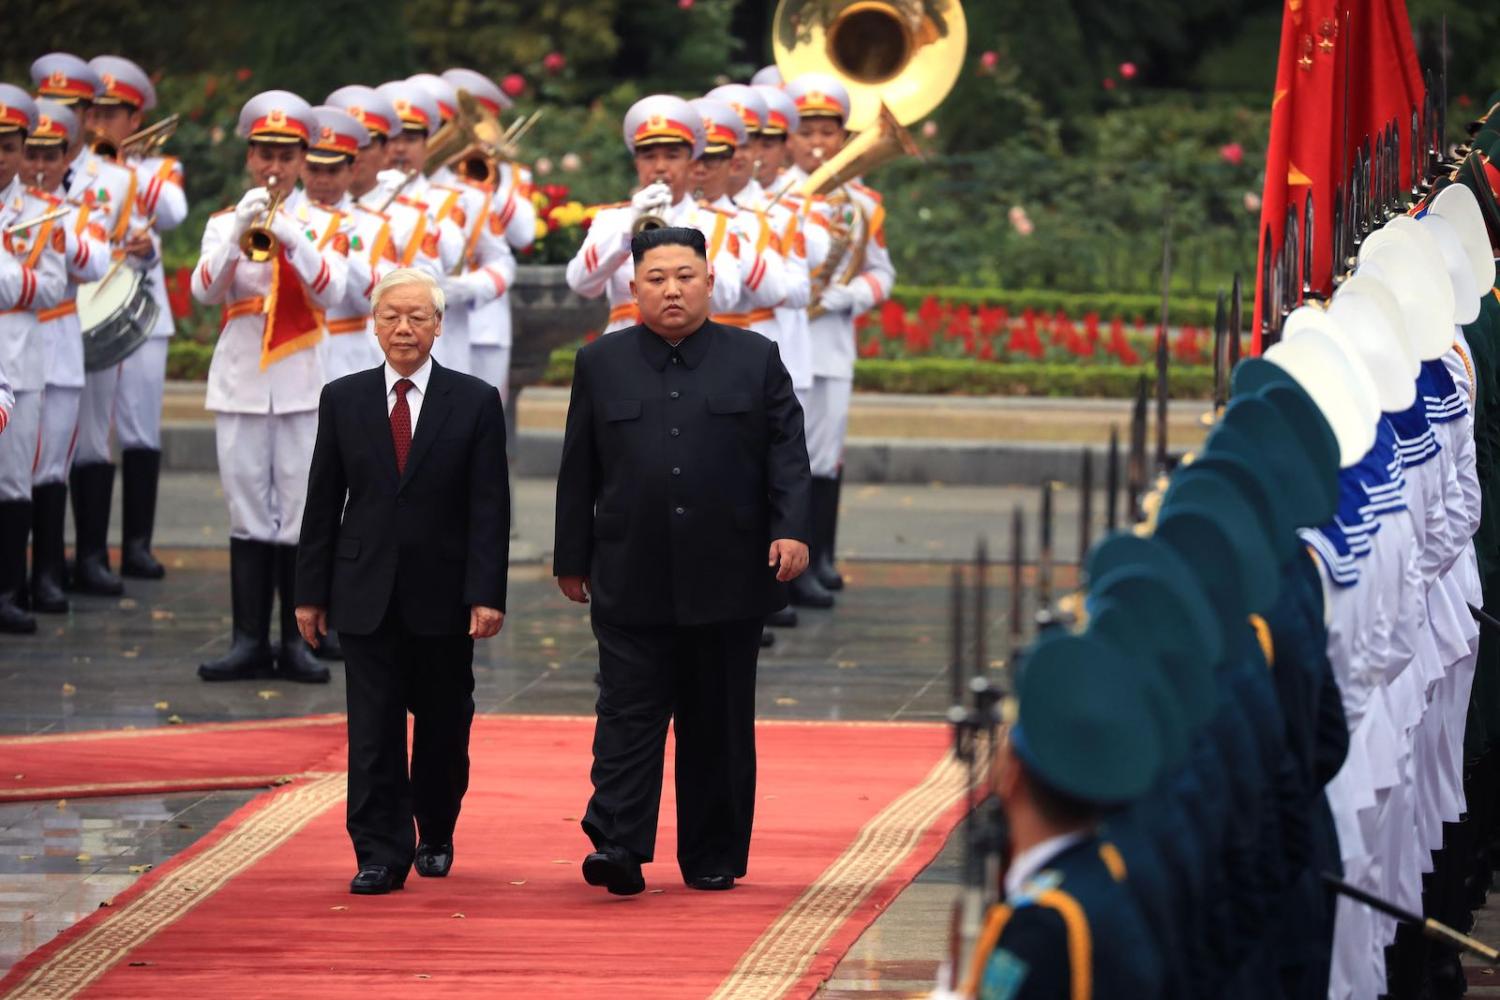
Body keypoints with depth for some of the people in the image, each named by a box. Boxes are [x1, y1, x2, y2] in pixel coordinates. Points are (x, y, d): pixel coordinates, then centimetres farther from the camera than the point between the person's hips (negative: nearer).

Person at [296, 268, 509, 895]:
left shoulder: (475, 403, 0)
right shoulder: (343, 400, 6)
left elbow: (489, 509, -3)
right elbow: (323, 502, 8)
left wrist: (486, 595, -11)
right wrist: (311, 591, 4)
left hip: (442, 596, -1)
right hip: (366, 595, 1)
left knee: (443, 726, 10)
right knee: (373, 730, -4)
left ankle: (434, 837, 28)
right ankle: (381, 854, -3)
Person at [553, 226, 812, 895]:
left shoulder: (755, 360, 7)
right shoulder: (602, 364, 9)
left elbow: (788, 454, 3)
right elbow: (579, 471, 10)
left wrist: (791, 529, -11)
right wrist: (572, 559, 9)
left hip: (727, 581, 0)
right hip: (632, 582, 0)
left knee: (719, 725, 6)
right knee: (628, 715, -8)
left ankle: (714, 858, 13)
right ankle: (618, 847, -13)